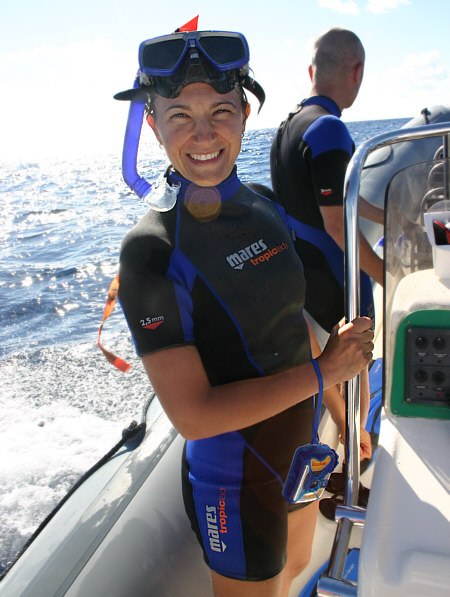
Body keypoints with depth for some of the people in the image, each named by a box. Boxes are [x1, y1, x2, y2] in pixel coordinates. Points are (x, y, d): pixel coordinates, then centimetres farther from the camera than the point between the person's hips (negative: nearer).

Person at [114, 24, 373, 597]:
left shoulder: (266, 208, -4)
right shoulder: (151, 252, -26)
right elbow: (193, 414, -28)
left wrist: (340, 411, 12)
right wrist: (325, 370, -22)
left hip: (301, 445, 7)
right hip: (236, 484, -6)